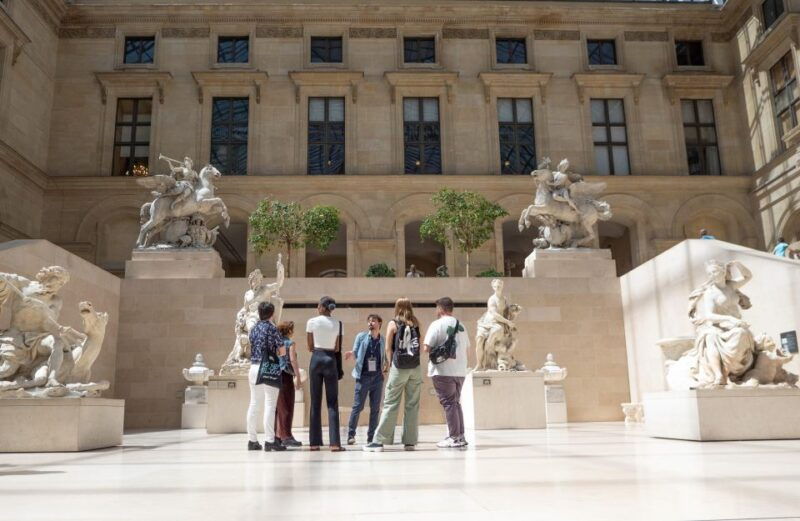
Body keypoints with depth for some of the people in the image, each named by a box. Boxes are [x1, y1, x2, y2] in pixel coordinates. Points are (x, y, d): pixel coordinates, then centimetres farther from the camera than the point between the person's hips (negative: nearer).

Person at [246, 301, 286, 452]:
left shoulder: (253, 329, 11)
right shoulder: (272, 328, -7)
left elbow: (251, 349, 14)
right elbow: (282, 351, -7)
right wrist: (277, 353, 13)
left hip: (253, 367, 7)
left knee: (254, 404, 10)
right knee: (270, 405, -5)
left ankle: (252, 440, 14)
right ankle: (269, 441, -7)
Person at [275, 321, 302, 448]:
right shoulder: (290, 343, -5)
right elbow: (293, 360, -12)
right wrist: (298, 378, -12)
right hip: (286, 376, -6)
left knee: (278, 407, 12)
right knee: (287, 407, -2)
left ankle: (277, 435, 16)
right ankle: (286, 436, -3)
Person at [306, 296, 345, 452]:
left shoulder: (312, 322, -1)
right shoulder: (337, 323, 3)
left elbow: (310, 347, 3)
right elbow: (337, 348, 2)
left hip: (316, 359, 0)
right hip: (330, 360, 0)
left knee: (315, 402, 6)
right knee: (332, 403, 1)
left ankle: (314, 442, 9)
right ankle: (334, 443, -5)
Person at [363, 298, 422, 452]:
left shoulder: (393, 324, 1)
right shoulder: (416, 323, 9)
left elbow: (388, 348, -1)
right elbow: (421, 346, 7)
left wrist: (390, 364, 8)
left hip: (399, 368, -2)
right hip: (415, 368, 2)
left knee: (390, 404, 0)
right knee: (413, 405, 6)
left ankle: (379, 441, 0)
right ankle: (410, 441, 7)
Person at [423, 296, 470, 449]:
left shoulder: (437, 324, -8)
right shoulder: (461, 325, 13)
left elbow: (426, 348, -13)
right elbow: (467, 347, 17)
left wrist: (435, 350, 7)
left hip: (443, 371, -6)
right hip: (460, 370, 6)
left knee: (449, 403, 0)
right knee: (456, 403, 16)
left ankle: (454, 438, 0)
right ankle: (460, 436, 18)